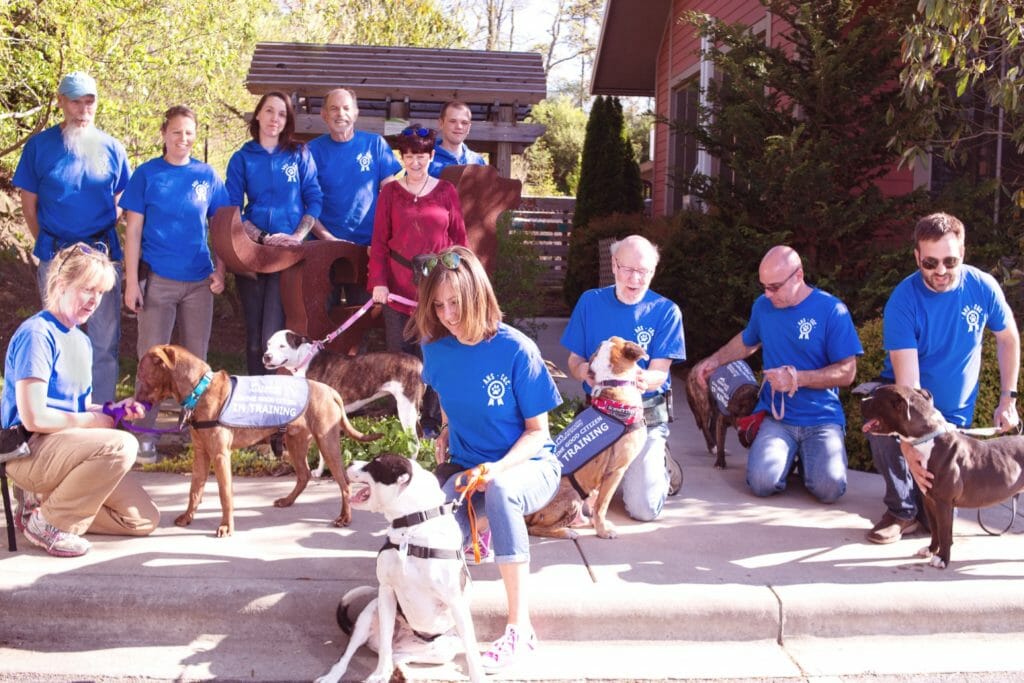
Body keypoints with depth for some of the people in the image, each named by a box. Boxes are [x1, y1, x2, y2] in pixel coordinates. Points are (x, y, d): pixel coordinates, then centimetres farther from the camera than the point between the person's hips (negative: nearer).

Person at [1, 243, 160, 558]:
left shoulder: (82, 341, 11)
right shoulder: (37, 334, -16)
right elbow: (34, 418, -23)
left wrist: (111, 410, -4)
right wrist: (93, 420, -11)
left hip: (67, 446, 9)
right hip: (29, 450, -9)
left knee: (144, 520, 0)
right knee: (121, 445, -34)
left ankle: (44, 501, 10)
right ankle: (47, 522, -13)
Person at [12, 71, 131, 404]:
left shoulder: (111, 148, 2)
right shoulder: (39, 145, -1)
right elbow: (29, 205, 4)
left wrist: (100, 235, 2)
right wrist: (48, 244, 5)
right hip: (56, 256, -1)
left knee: (104, 340, 5)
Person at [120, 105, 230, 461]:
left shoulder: (206, 175, 4)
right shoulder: (147, 174, -2)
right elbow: (133, 229, -3)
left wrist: (220, 271, -2)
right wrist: (131, 280, -9)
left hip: (198, 280, 2)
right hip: (157, 279, -2)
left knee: (196, 356, 12)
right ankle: (144, 433, 5)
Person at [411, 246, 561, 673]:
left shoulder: (516, 350, -18)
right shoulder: (435, 347, -5)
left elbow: (537, 430, -12)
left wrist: (499, 467, -29)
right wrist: (446, 433, 1)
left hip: (527, 465, -3)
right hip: (466, 466, 4)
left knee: (500, 490, -42)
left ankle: (519, 628, -32)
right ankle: (475, 534, 10)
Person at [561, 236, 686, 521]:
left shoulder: (666, 311, -5)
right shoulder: (590, 302, 1)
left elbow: (658, 374, -9)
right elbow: (574, 362, 5)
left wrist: (642, 379, -35)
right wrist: (584, 370, -21)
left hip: (646, 417, -2)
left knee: (644, 508, -15)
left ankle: (660, 464, 19)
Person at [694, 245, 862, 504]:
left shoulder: (832, 310, -9)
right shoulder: (763, 306, 5)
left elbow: (847, 372, -10)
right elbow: (747, 341, 27)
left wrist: (796, 378, -17)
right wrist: (715, 360, 13)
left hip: (823, 418, -2)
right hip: (776, 417, 3)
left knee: (829, 488, -26)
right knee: (761, 482, -24)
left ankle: (806, 455, 9)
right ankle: (787, 453, 11)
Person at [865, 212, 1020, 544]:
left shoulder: (982, 287, -13)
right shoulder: (902, 301, -22)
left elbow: (1008, 339, 6)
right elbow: (907, 378, -30)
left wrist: (1008, 399, 1)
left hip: (954, 416, 2)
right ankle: (903, 510, -15)